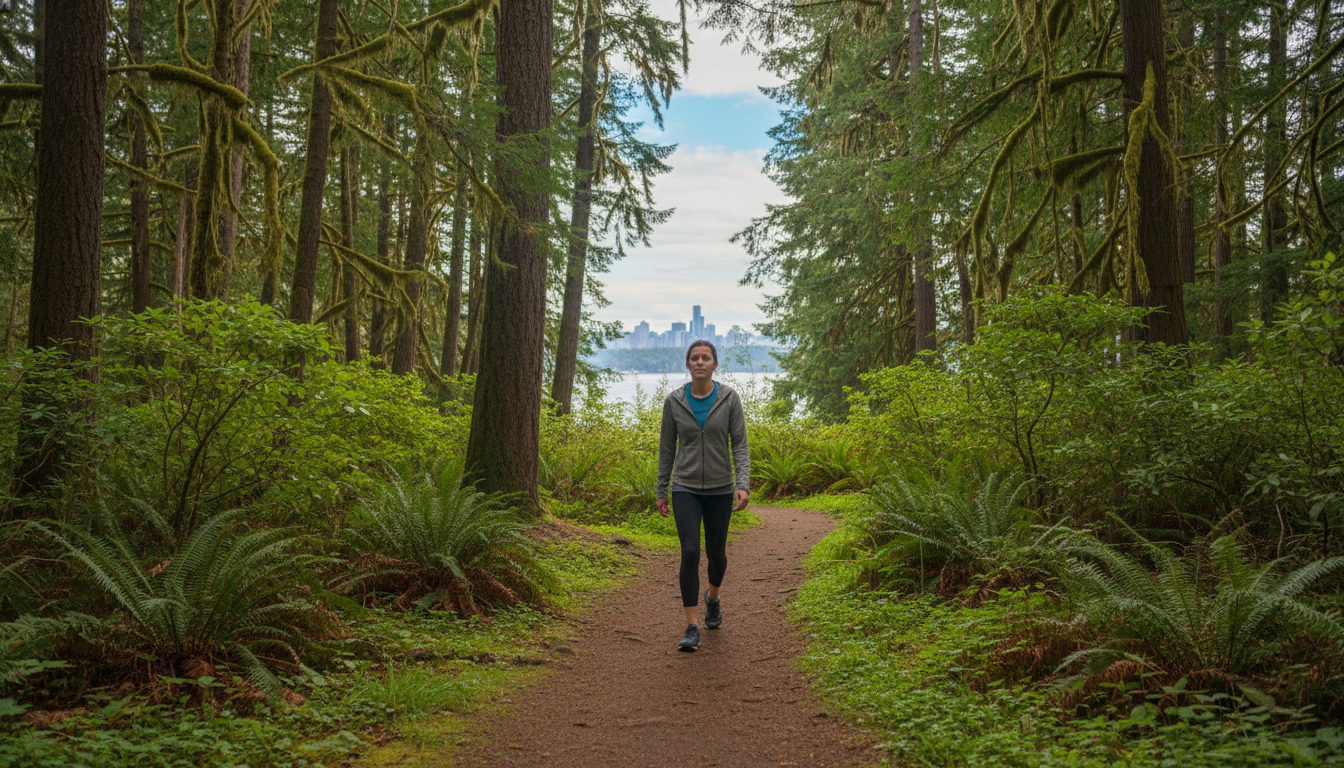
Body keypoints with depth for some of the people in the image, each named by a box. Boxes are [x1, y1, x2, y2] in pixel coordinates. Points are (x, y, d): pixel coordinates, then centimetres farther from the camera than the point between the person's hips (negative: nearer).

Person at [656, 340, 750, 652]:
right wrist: (661, 491, 7)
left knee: (716, 553, 12)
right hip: (686, 489, 0)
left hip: (720, 489, 1)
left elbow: (739, 445, -6)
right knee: (690, 553, -13)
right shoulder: (673, 401, -2)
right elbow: (667, 448, 5)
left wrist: (743, 485, -17)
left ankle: (713, 597, 45)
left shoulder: (729, 398, -5)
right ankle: (692, 628, -8)